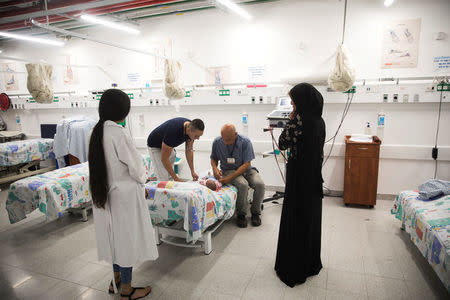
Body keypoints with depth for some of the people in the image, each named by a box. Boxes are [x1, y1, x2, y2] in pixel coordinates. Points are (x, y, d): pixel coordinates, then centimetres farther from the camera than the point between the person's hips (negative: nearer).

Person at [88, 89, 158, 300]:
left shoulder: (97, 131, 1)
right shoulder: (119, 133, -22)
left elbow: (103, 163, 7)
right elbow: (135, 166, -18)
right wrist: (142, 181, 3)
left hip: (105, 193, 8)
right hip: (125, 194, -8)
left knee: (115, 235, 22)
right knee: (127, 237, 7)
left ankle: (116, 279, 40)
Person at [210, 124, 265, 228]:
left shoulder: (245, 142, -17)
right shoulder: (217, 142, -8)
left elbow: (246, 164, -19)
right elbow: (213, 159, 9)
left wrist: (230, 178, -27)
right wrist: (215, 168, -15)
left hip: (245, 169, 1)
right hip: (228, 170, 0)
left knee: (260, 184, -27)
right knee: (243, 184, -33)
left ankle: (255, 212, -2)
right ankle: (241, 214, -10)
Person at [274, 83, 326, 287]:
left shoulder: (300, 119, -19)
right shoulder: (319, 120, 7)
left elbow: (282, 144, -14)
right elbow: (318, 151, 12)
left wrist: (290, 120, -7)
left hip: (299, 178, -9)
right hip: (314, 177, 9)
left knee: (295, 221, 3)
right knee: (311, 219, 19)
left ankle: (293, 270, 17)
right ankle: (312, 262, 36)